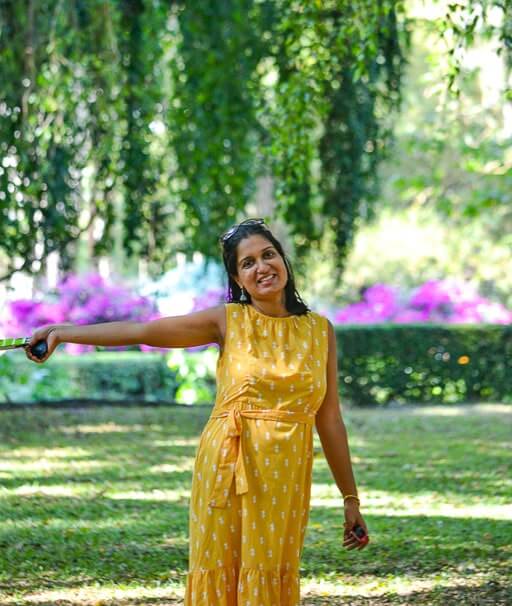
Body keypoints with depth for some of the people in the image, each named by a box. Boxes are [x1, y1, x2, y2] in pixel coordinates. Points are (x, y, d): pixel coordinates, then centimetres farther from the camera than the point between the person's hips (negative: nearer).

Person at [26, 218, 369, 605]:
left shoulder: (319, 329, 6)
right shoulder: (228, 322, 1)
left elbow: (330, 420, 8)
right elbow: (141, 331, -7)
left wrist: (350, 498, 8)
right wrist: (65, 333, -17)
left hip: (285, 475, 1)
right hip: (227, 468, -1)